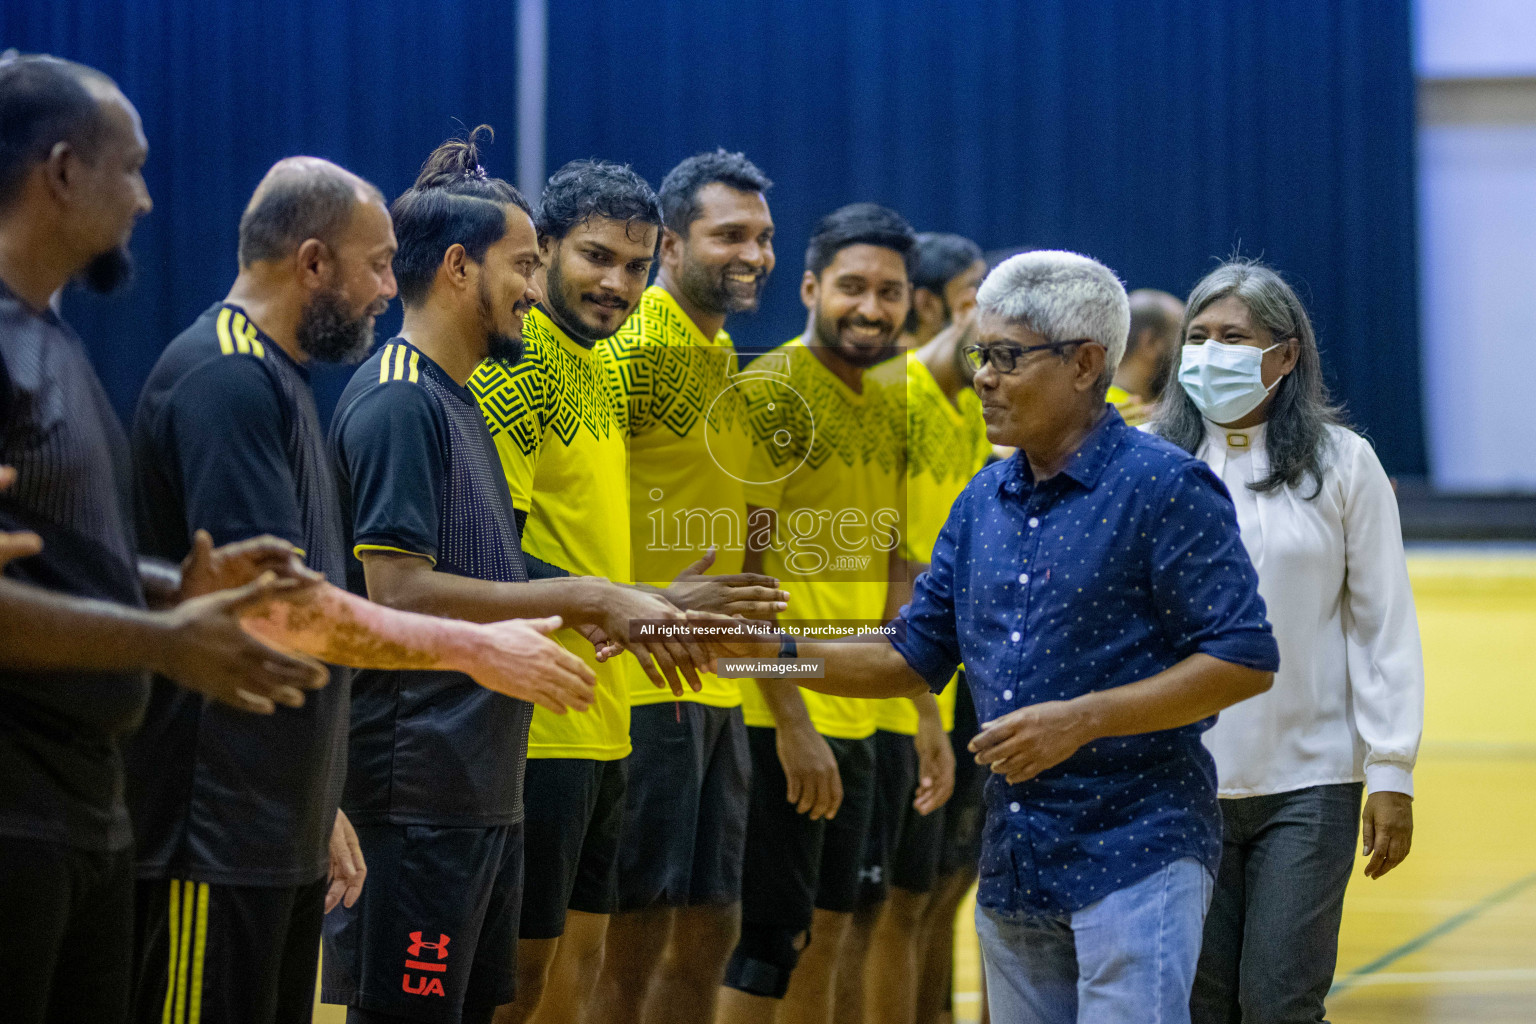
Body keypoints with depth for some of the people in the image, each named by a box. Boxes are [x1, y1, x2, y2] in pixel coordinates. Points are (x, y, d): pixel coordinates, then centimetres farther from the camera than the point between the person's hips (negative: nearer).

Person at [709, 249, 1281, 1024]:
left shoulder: (1165, 488, -10)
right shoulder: (984, 501, 13)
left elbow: (1245, 661, -14)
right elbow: (913, 659, 16)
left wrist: (1081, 720, -19)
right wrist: (779, 652, 1)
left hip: (1136, 852, -7)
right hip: (1013, 865, 7)